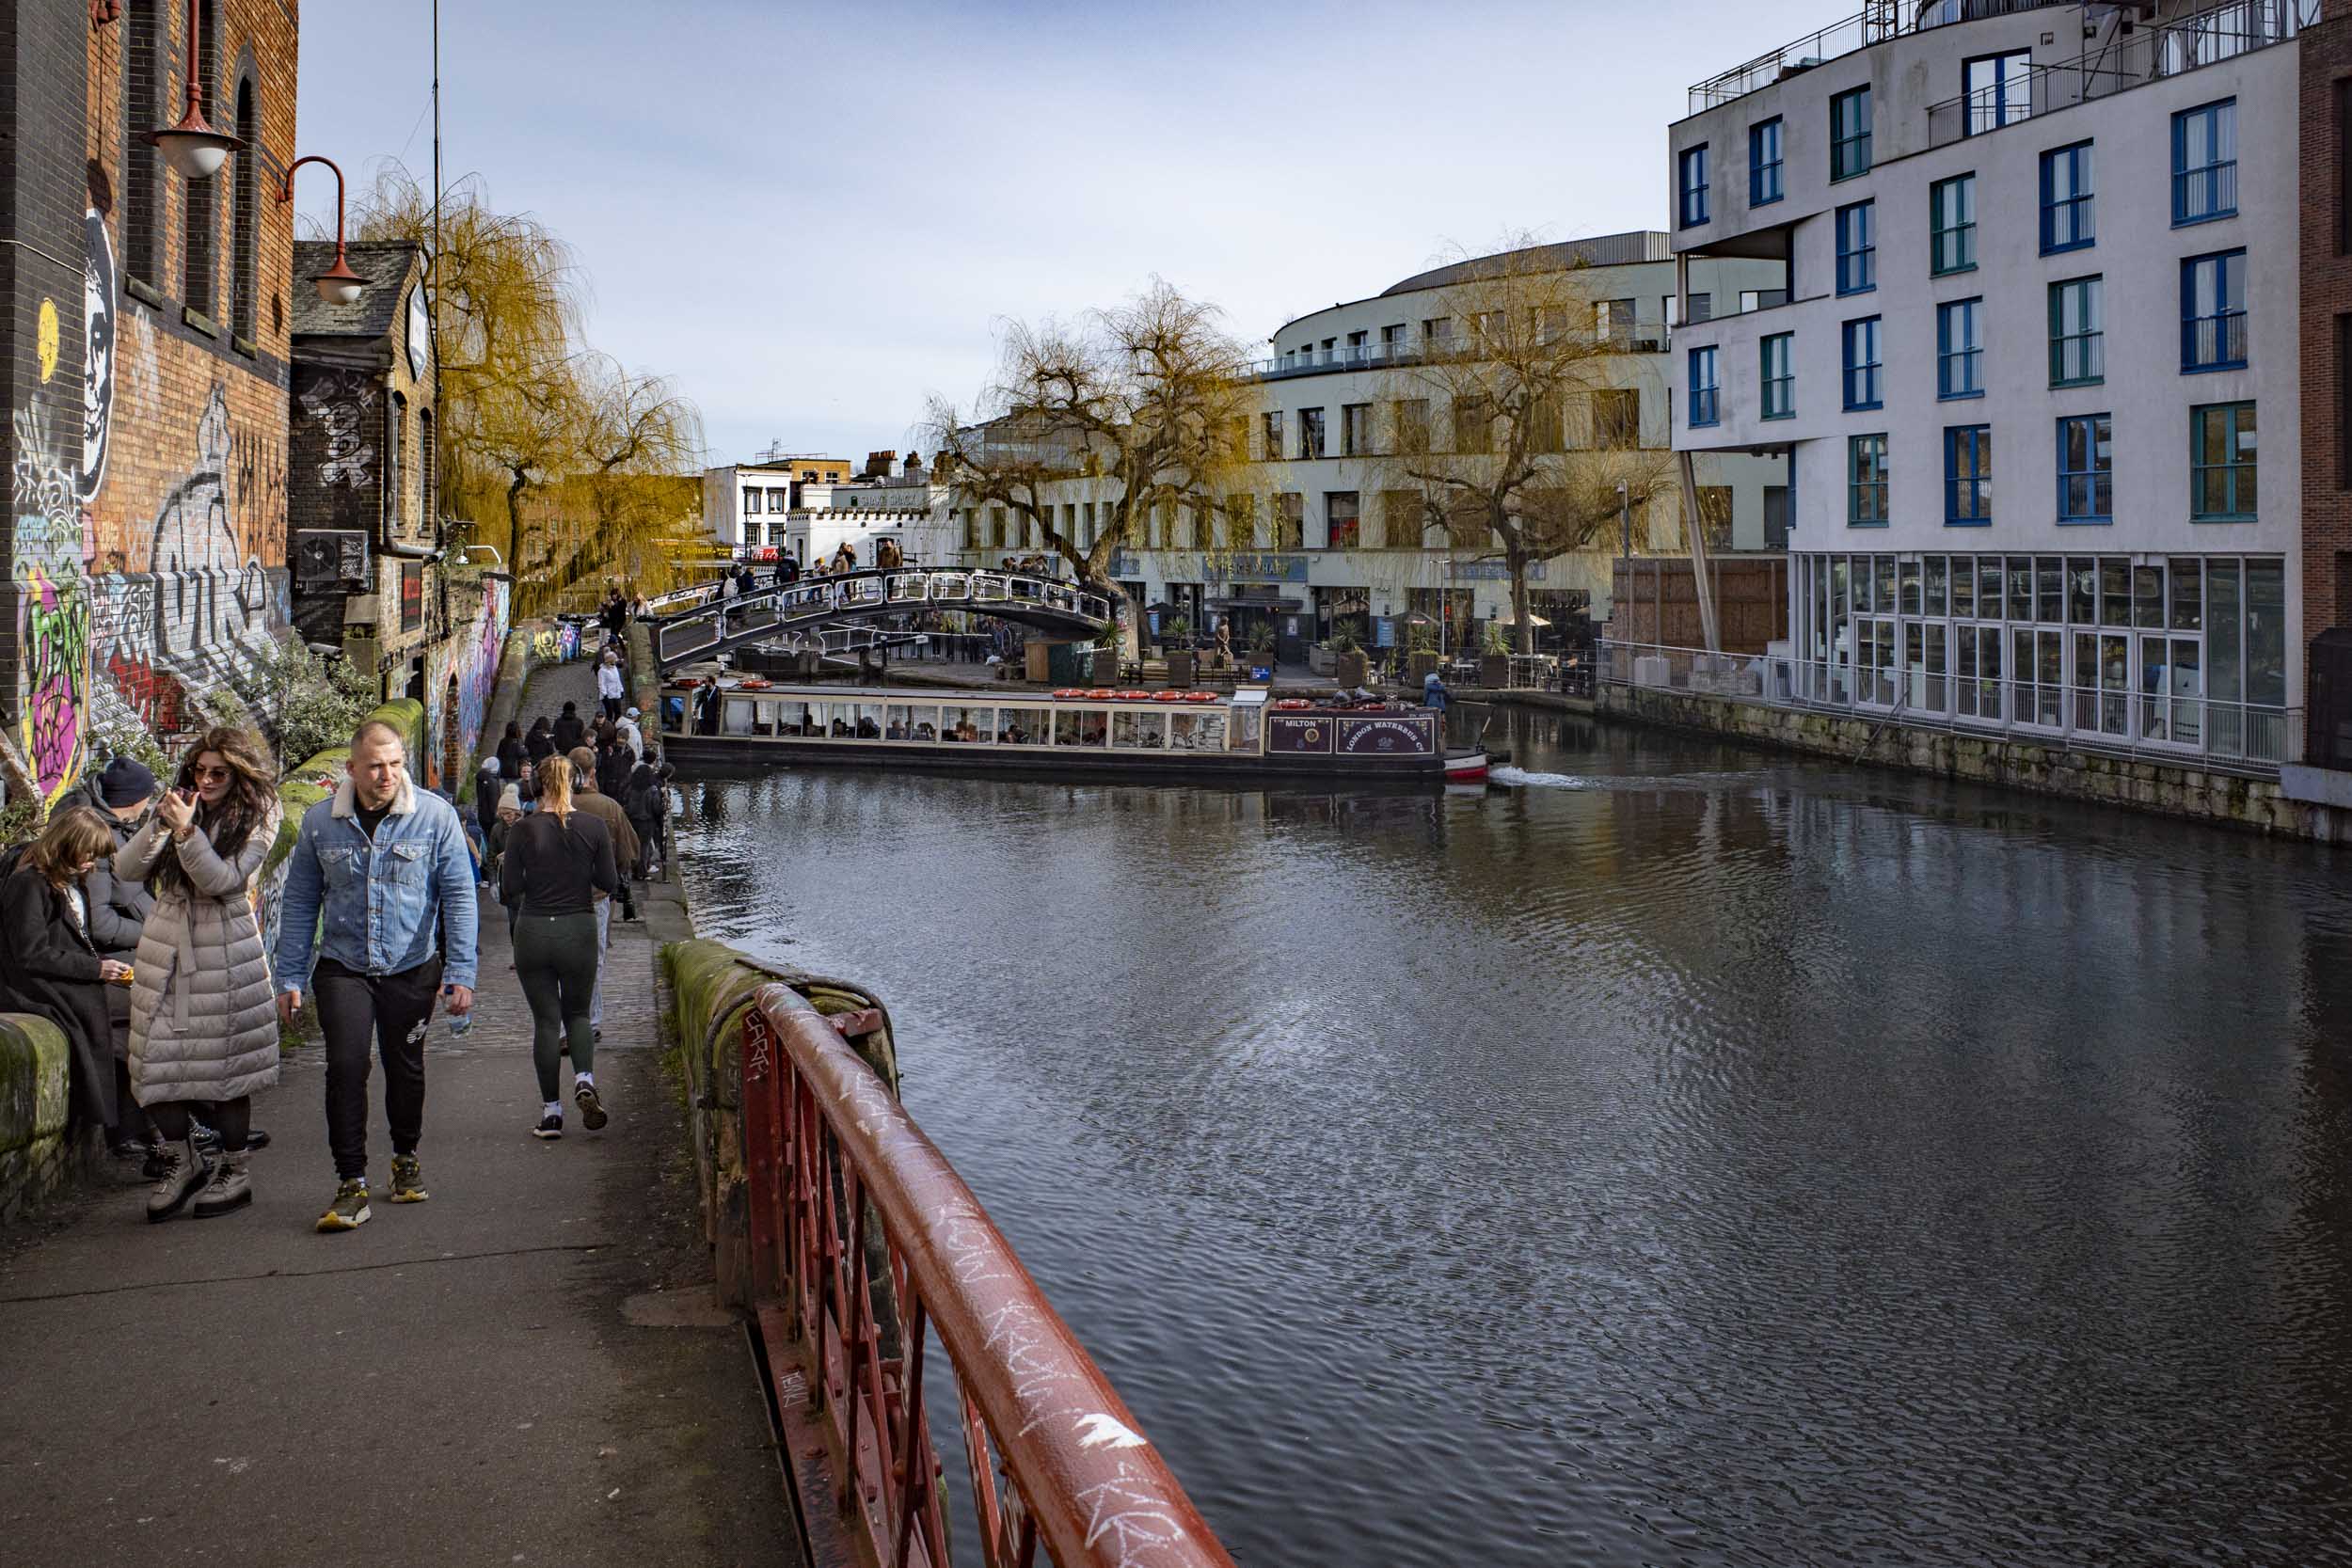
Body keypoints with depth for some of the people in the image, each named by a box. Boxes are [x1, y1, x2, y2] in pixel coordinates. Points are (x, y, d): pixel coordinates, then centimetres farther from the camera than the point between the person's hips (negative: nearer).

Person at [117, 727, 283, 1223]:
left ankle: (235, 1172, 14)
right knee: (156, 1061, 2)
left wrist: (186, 831, -24)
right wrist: (161, 824, -14)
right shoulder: (178, 805, 8)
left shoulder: (258, 818, -3)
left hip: (223, 954, -4)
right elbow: (126, 870, 1)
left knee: (223, 1062, 1)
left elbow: (222, 881, -15)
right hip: (165, 949, 4)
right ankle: (184, 1161, 21)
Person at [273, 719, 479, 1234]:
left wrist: (460, 972, -11)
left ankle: (406, 1156, 36)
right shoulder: (320, 821, -2)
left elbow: (458, 896, -6)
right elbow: (298, 902, 5)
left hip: (412, 968, 0)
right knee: (346, 1066, -12)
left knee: (406, 1068, 12)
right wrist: (290, 978, 2)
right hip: (343, 967, 0)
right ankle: (351, 1182, -4)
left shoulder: (435, 816, -7)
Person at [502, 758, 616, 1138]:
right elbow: (609, 884, -2)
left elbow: (510, 889, -5)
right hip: (579, 929, 1)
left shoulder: (524, 830, -6)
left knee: (546, 1021, 6)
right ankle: (584, 1081, -9)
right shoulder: (593, 826, -3)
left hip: (533, 931, -1)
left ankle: (551, 1112, 7)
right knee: (578, 1012, 17)